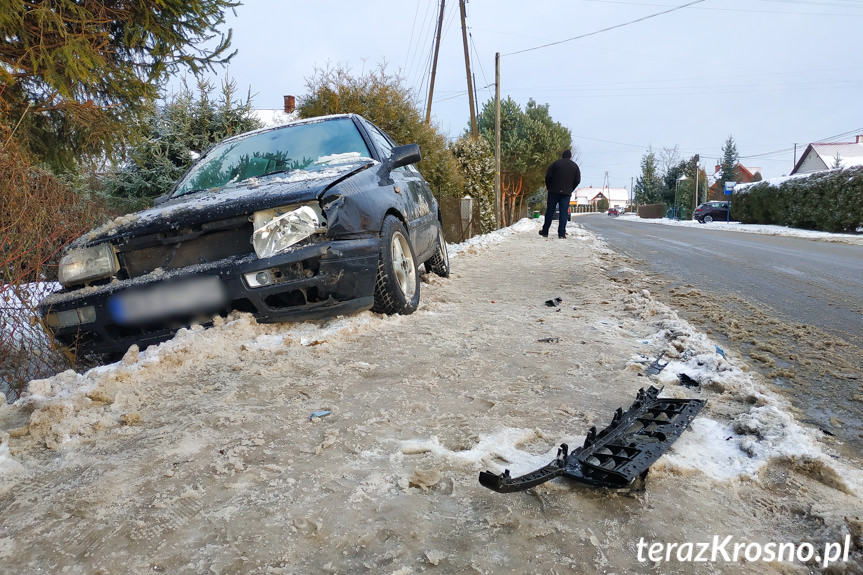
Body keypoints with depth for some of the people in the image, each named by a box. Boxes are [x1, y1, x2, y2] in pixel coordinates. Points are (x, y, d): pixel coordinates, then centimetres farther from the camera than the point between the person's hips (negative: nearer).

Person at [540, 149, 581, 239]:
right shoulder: (575, 166, 8)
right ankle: (561, 234, -6)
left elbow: (548, 176, -3)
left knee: (550, 211, 5)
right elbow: (577, 180, 6)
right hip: (566, 193, 1)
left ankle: (545, 232, 9)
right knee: (564, 213, 0)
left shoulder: (556, 163, 1)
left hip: (554, 191, -1)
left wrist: (548, 187, 10)